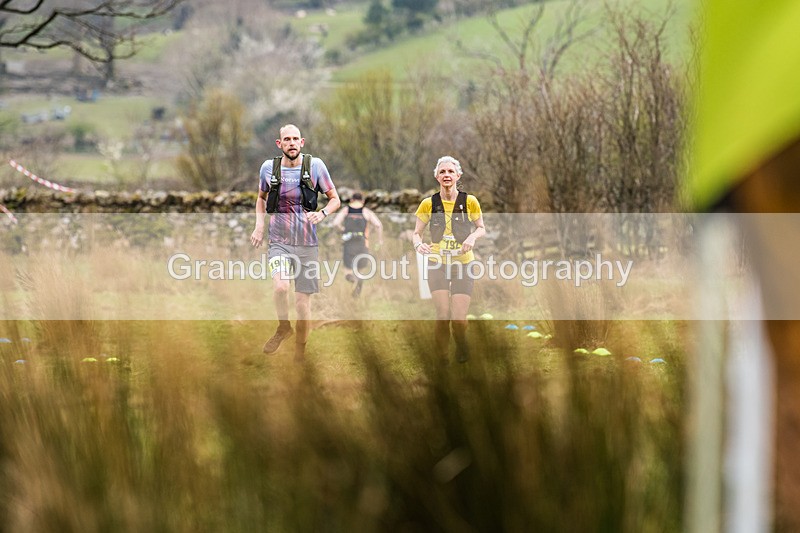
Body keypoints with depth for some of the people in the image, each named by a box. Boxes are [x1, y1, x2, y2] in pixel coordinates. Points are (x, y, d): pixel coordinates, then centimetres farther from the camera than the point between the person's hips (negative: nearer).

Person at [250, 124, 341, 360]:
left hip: (307, 243, 0)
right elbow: (261, 197, 21)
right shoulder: (268, 168, 1)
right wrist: (259, 225, 5)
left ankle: (300, 348, 23)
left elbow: (335, 199, 4)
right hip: (279, 241, 0)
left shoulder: (315, 165, -3)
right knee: (280, 287, -26)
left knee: (303, 301, 3)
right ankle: (283, 328, 2)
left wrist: (322, 214, -17)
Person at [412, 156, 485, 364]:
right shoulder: (428, 204, -2)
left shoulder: (469, 202, -3)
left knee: (459, 318, -9)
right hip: (437, 263, 0)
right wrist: (418, 244, -20)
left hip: (463, 263, 0)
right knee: (443, 315, -14)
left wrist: (473, 237, -14)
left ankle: (461, 346, 24)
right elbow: (416, 233, 3)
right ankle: (442, 357, 4)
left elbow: (481, 228, 9)